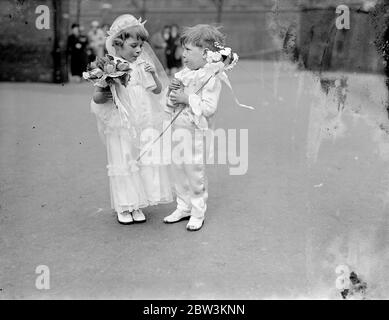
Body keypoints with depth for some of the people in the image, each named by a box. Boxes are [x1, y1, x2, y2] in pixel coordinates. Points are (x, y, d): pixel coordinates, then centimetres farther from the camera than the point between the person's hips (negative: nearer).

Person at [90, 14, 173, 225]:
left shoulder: (142, 65, 3)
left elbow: (158, 90, 5)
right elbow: (96, 98, -5)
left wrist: (154, 73, -12)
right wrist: (103, 95, -26)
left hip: (144, 125, 4)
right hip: (121, 126, -4)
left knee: (145, 162, 9)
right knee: (123, 163, 5)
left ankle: (137, 206, 22)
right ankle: (123, 207, 18)